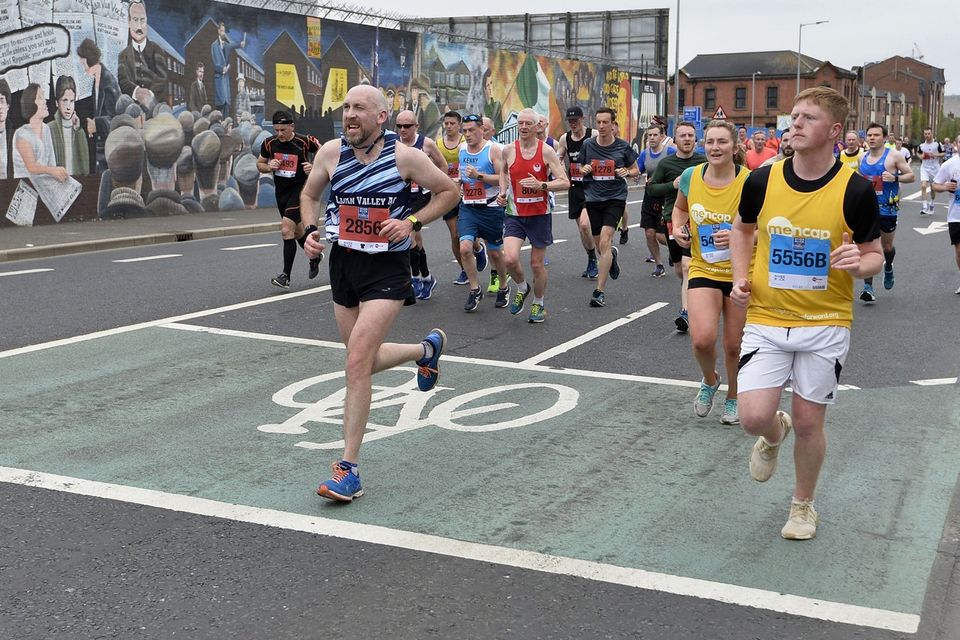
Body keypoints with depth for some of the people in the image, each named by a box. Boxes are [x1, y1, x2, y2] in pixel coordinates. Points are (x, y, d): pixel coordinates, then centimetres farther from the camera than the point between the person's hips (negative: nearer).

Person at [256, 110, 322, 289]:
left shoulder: (305, 142, -14)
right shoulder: (269, 143, -2)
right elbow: (259, 164, 12)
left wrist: (314, 167, -19)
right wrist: (268, 167, -10)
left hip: (300, 189, -6)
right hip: (281, 192, 6)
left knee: (286, 230, -18)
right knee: (297, 231, 19)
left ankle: (286, 275, -13)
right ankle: (315, 256, 47)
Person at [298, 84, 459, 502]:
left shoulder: (404, 156, -11)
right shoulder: (331, 152, -1)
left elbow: (449, 191, 1)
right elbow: (309, 194, 16)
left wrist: (412, 223, -12)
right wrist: (311, 231, -3)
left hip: (387, 268, -5)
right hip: (343, 263, 6)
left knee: (357, 364, -16)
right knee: (366, 362, 17)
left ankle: (349, 470, -7)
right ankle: (428, 349, 49)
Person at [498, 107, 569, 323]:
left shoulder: (546, 151, -9)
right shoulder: (508, 150, 0)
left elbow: (565, 183, -11)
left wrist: (541, 185, -26)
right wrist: (502, 192, 6)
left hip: (539, 214, -2)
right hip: (515, 214, 2)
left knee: (537, 264, 7)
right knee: (510, 259, -17)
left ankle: (539, 304, 30)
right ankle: (522, 288, 15)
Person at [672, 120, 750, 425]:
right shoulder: (690, 177, -3)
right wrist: (677, 229, -1)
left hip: (741, 273, -1)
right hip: (703, 271, 2)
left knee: (734, 344, 8)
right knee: (702, 338, -17)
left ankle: (733, 398, 37)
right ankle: (709, 380, 18)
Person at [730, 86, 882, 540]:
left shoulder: (855, 191, -11)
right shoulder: (761, 181, -5)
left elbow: (874, 255, 0)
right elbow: (743, 230, 15)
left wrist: (859, 264, -23)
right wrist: (741, 277, -1)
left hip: (825, 325, -1)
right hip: (766, 320, 1)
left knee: (808, 423, 6)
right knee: (753, 417, -11)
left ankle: (803, 504, 33)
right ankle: (774, 434, 29)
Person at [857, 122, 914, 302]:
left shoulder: (893, 156, -6)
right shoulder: (863, 159, 8)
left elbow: (910, 175, -5)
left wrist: (895, 178, -22)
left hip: (887, 210, -2)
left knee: (887, 247, 13)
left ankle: (888, 267, 47)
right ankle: (868, 287, -7)